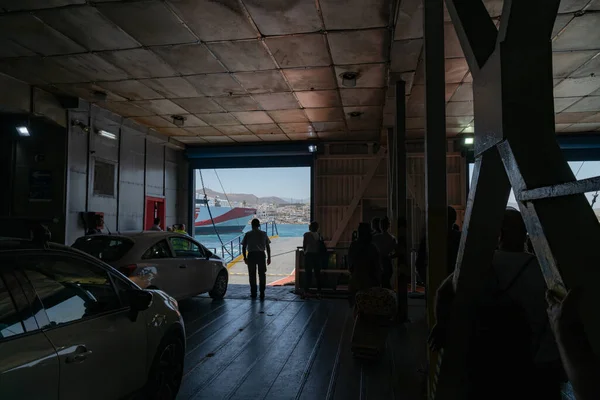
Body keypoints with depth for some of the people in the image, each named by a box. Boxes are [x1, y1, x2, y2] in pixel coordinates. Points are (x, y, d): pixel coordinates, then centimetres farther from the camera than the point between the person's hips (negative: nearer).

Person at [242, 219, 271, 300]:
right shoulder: (264, 234, 4)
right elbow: (268, 247, 4)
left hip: (251, 255, -1)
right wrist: (269, 257, 11)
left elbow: (243, 247, 1)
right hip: (261, 255, 1)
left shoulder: (247, 234, 1)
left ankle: (253, 293, 12)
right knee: (262, 275, 7)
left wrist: (245, 257, 10)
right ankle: (262, 294, 6)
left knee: (252, 275, 8)